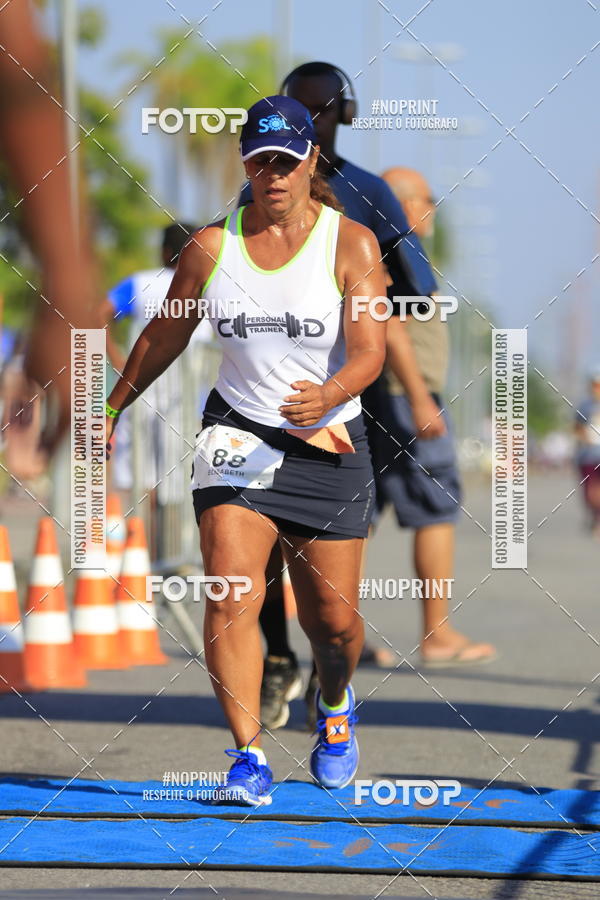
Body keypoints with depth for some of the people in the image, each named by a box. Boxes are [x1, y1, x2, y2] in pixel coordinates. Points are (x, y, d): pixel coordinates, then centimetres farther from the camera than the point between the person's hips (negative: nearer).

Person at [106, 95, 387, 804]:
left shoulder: (351, 243, -6)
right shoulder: (210, 247, 1)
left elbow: (369, 350, -16)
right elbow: (162, 338, 16)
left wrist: (329, 395, -36)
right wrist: (111, 410, 22)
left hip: (329, 445, -1)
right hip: (237, 433, 1)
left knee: (332, 619, 3)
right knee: (231, 593, -18)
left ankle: (334, 705, 38)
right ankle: (248, 760, -17)